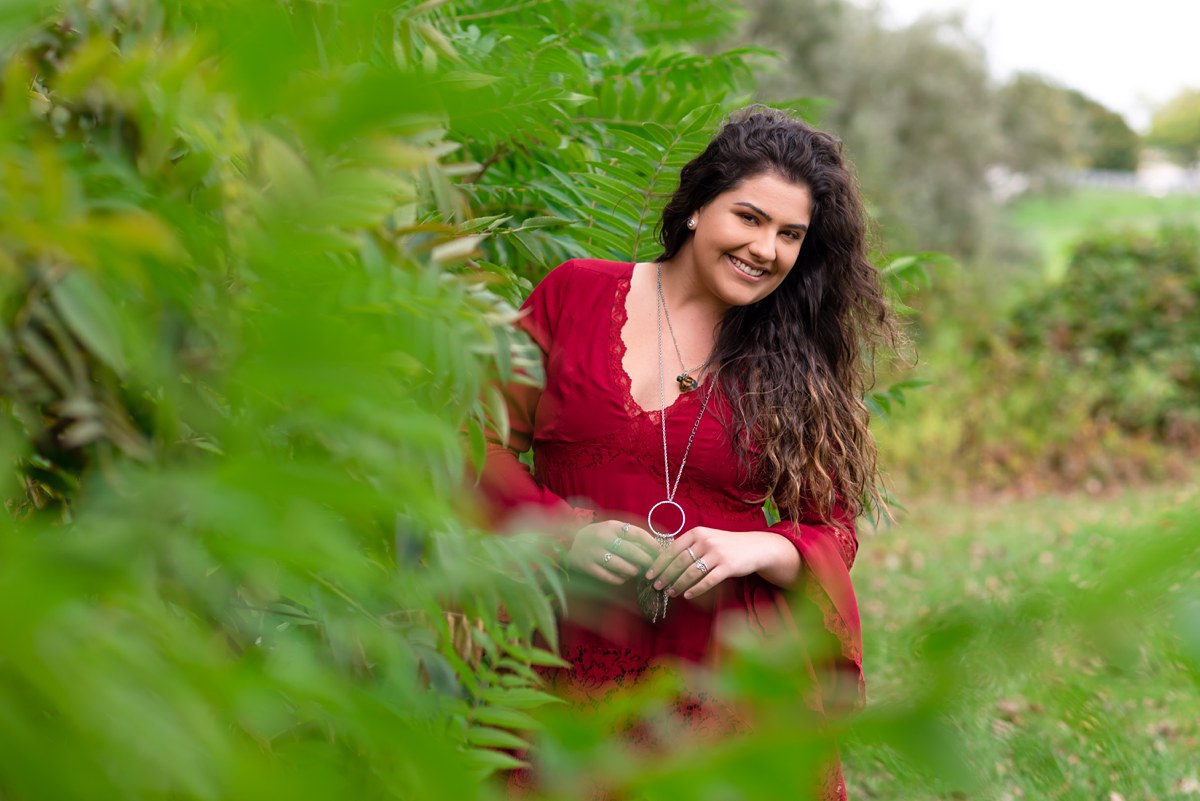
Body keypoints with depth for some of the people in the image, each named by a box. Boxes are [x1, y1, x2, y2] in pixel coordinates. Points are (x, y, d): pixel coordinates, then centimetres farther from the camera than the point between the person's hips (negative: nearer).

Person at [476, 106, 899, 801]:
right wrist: (568, 532, -12)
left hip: (736, 677, 0)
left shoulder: (798, 364, 5)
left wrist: (757, 550, -17)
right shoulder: (576, 294, 3)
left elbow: (835, 534, 5)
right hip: (574, 665, 0)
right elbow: (483, 446, 4)